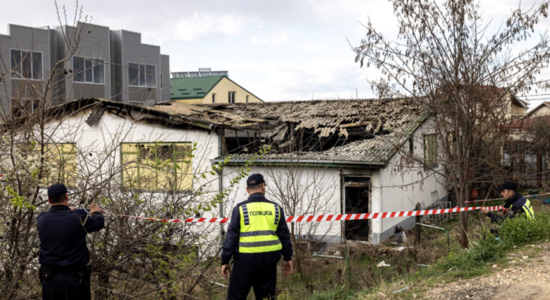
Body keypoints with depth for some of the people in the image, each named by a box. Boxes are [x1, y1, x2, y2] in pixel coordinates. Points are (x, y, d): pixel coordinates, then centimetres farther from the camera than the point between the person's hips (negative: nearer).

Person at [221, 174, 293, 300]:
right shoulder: (276, 209, 5)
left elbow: (231, 236, -4)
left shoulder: (240, 209, -3)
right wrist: (287, 258, 19)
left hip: (245, 260, -3)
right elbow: (284, 235, 9)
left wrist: (225, 261, 2)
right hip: (268, 261, 3)